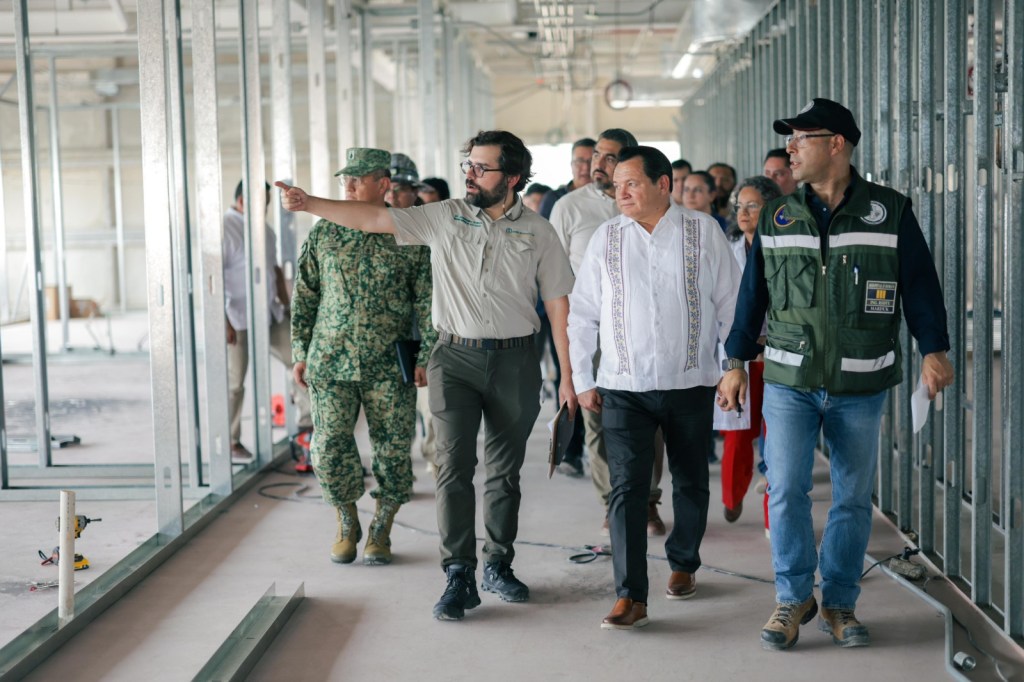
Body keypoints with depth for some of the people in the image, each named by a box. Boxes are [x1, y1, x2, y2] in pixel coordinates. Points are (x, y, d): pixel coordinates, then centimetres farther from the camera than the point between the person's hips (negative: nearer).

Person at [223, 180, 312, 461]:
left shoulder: (264, 229, 14)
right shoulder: (223, 229, -13)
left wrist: (287, 307, 19)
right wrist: (223, 321, -22)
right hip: (238, 320, -8)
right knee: (234, 383, 1)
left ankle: (309, 421, 8)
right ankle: (231, 443, 12)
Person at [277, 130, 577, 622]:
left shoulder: (537, 232, 1)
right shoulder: (444, 217, 2)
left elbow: (558, 304, 3)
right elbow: (373, 219, -3)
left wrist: (568, 374, 1)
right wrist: (309, 204, -12)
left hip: (514, 362, 0)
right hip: (455, 358, 0)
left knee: (504, 472, 10)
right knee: (454, 467, -7)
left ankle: (498, 566, 25)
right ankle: (459, 578, -2)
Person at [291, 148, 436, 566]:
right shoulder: (324, 233, 6)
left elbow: (427, 301, 1)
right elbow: (305, 296, 10)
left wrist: (426, 356, -4)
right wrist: (300, 352, 7)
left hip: (390, 366, -1)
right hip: (330, 360, 2)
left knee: (393, 450, 3)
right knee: (329, 447, -2)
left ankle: (381, 531, 22)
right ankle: (347, 524, 21)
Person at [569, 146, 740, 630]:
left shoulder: (703, 232, 0)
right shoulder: (606, 238, 3)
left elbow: (731, 305, 5)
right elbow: (583, 313, 8)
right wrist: (583, 380, 6)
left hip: (690, 383, 0)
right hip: (623, 387, 0)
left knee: (690, 482, 14)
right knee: (627, 487, -8)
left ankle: (683, 564, 36)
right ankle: (630, 598, -8)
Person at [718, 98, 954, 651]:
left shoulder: (890, 212, 0)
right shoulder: (776, 218, 6)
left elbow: (920, 285, 2)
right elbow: (752, 293, 10)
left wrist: (933, 350, -8)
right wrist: (736, 363, 9)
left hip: (861, 386, -1)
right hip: (789, 381, 1)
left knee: (853, 498, 6)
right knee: (786, 490, -6)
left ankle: (840, 605, 20)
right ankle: (793, 596, 11)